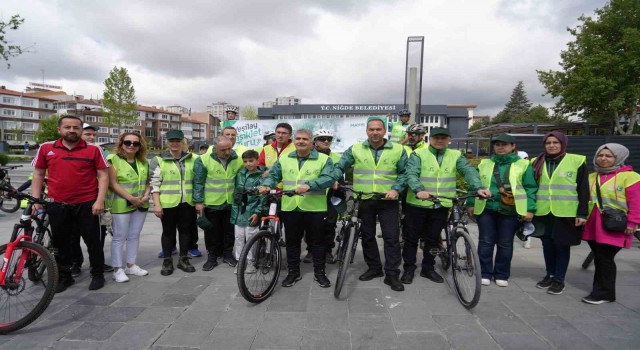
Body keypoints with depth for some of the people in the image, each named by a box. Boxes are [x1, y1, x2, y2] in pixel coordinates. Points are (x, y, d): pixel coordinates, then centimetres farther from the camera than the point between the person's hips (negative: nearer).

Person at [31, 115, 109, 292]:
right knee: (61, 243, 14)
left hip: (87, 204, -2)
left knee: (93, 241, 6)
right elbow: (38, 175, 10)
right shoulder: (46, 148, 4)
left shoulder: (93, 150, -4)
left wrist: (100, 201, -11)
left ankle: (97, 274, 22)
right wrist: (36, 200, 3)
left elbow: (103, 176, -4)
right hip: (57, 205, 3)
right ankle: (64, 276, 30)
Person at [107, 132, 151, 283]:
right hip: (121, 205, -6)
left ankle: (131, 265, 23)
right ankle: (117, 269, 9)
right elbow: (113, 183, -13)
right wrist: (131, 198, -18)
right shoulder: (113, 159, -8)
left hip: (141, 205, 6)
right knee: (119, 237, 1)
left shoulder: (143, 161, 11)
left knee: (134, 235, 12)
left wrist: (146, 195, -5)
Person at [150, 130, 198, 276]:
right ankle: (167, 260, 20)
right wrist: (156, 204, -10)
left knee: (186, 230, 10)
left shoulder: (192, 159, 7)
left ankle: (183, 259, 23)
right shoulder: (158, 160, -1)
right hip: (167, 203, -2)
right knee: (168, 232, 8)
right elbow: (154, 184, -4)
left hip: (187, 203, 3)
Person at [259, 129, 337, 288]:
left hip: (315, 209, -3)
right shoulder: (284, 159, 10)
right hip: (290, 208, 3)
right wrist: (267, 185, -13)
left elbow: (330, 177, -15)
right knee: (292, 241, 12)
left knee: (317, 241, 8)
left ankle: (319, 272, 23)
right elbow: (273, 175, 10)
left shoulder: (324, 159, -2)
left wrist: (309, 185, -29)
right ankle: (293, 272, 27)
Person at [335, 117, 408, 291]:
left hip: (388, 201, -1)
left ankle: (392, 275, 9)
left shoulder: (398, 150, 1)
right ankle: (374, 268, 28)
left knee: (391, 237, -1)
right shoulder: (355, 149, 3)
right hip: (364, 200, 2)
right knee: (367, 236, 11)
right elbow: (340, 167, 4)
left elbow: (404, 173, 3)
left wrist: (396, 189, -10)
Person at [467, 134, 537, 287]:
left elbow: (530, 188, -1)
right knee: (485, 242, 5)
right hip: (486, 209, 2)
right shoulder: (484, 164, 10)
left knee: (505, 244, 8)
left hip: (510, 211, -2)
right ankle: (485, 273, 17)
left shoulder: (523, 165, 2)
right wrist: (471, 204, 7)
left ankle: (501, 275, 21)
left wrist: (530, 209, -8)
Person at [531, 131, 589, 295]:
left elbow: (583, 189, -3)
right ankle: (549, 275, 26)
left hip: (566, 213, -3)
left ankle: (559, 279, 17)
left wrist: (582, 213, -8)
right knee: (547, 245, 11)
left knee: (562, 246, 5)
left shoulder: (576, 161, -3)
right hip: (543, 212, 3)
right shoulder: (537, 163, 7)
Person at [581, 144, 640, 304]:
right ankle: (601, 289, 22)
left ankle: (604, 293, 8)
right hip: (593, 225, 6)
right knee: (599, 258, 12)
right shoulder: (591, 177, 13)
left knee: (605, 259, -4)